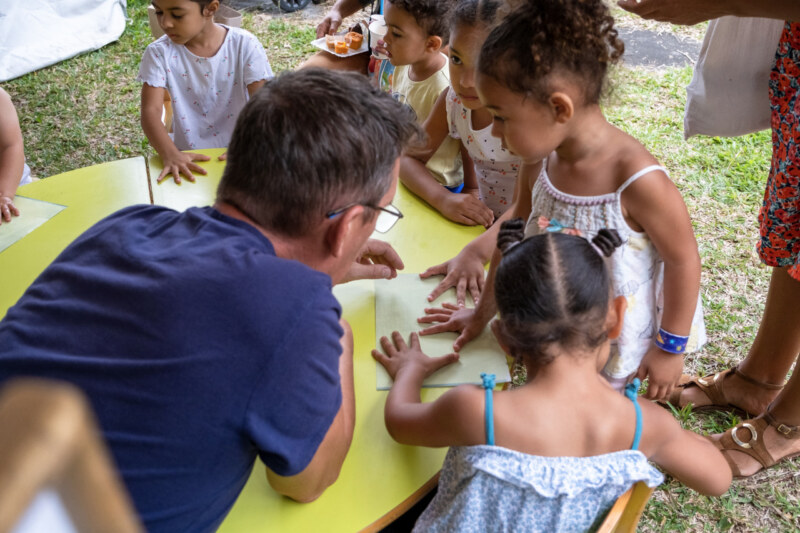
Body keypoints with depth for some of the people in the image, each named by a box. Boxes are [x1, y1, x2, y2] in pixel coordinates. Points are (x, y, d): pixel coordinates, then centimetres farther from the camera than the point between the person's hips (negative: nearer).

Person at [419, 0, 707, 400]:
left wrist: (671, 348, -8)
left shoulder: (639, 182, -31)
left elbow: (683, 261, -18)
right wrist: (482, 313, 12)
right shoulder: (538, 162, -12)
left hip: (618, 352, -5)